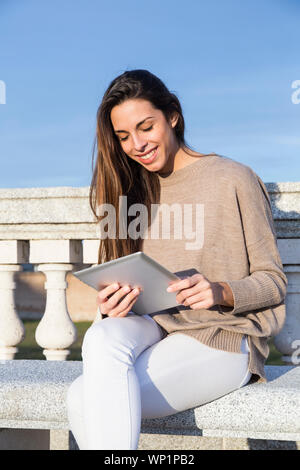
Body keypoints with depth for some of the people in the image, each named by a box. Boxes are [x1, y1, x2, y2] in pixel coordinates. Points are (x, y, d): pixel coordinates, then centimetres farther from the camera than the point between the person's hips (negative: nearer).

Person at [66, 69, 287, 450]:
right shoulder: (131, 188, 15)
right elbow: (125, 278, 14)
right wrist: (112, 304, -11)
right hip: (153, 326, 5)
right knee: (102, 337, -33)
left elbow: (274, 281, -2)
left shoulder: (233, 180, -2)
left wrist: (220, 292, -22)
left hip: (223, 336, -5)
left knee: (85, 399, -28)